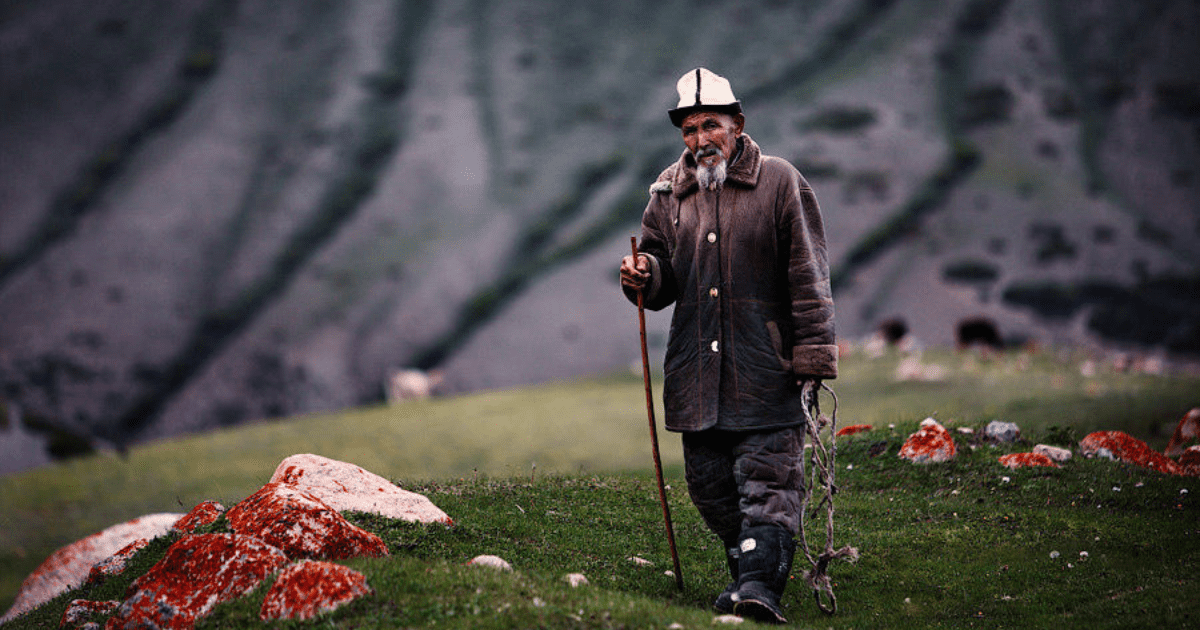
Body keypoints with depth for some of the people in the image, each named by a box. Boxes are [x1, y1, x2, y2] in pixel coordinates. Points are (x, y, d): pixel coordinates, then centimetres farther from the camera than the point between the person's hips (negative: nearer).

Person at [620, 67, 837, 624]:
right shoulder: (668, 193, 10)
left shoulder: (779, 182, -2)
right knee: (709, 481, 8)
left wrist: (813, 354, -9)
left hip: (766, 369, -4)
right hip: (696, 370, 5)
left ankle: (761, 582, -13)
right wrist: (645, 276, -8)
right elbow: (665, 285, 17)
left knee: (767, 475, -10)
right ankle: (745, 568, 23)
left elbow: (807, 276, -3)